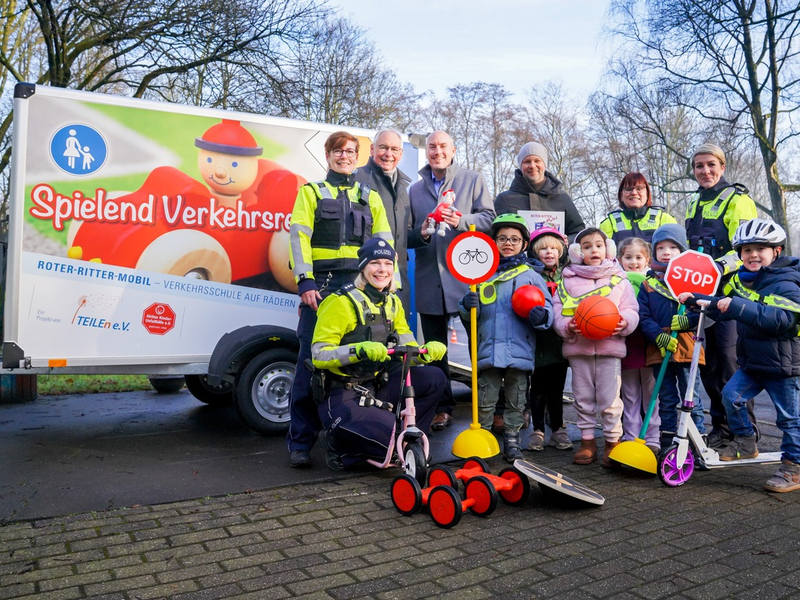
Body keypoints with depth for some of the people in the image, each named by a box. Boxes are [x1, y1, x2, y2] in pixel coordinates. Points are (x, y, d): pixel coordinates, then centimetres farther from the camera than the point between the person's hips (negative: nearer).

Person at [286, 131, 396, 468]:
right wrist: (304, 282, -11)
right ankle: (300, 441, 1)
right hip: (321, 284, -2)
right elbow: (299, 237, 3)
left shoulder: (370, 197, 21)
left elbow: (385, 243, 15)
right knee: (311, 359, -7)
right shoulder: (311, 192, 15)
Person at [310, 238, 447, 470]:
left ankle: (394, 435, 2)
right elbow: (319, 355, -19)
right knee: (397, 443, -27)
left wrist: (426, 351, -17)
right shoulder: (342, 302, -13)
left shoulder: (392, 303, 10)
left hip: (375, 389, 7)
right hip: (341, 396, -7)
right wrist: (359, 350, -35)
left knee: (435, 379, -7)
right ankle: (340, 443, 1)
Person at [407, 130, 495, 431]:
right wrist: (421, 234, -7)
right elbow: (406, 234, 15)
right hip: (429, 279, 4)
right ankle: (442, 408, 20)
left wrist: (462, 221, -17)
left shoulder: (473, 180, 9)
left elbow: (489, 217, 0)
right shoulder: (415, 189, 17)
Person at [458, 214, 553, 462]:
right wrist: (468, 305, -11)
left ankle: (512, 441, 25)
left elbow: (547, 309, 3)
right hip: (488, 350, 1)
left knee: (516, 402, 11)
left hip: (520, 351, 0)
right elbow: (471, 315, 12)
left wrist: (541, 315, -20)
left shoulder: (531, 276, 6)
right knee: (485, 401, 7)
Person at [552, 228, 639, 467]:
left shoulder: (619, 279, 8)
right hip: (578, 348, 1)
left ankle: (613, 441, 15)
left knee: (610, 398, 1)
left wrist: (625, 322, -15)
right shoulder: (569, 280, 8)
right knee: (583, 397, 9)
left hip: (610, 347, -1)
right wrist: (567, 326, -15)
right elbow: (557, 309, 3)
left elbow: (631, 310, 6)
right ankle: (587, 441, 21)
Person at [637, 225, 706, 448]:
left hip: (687, 348, -1)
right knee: (667, 401, 12)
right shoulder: (648, 285, 7)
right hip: (659, 350, 2)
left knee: (692, 399, 4)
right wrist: (660, 337, -15)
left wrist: (686, 321, -21)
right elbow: (643, 317, -2)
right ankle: (667, 444, 22)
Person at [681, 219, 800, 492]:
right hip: (751, 362, 6)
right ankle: (745, 442, 16)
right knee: (731, 395, -4)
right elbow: (722, 308, 16)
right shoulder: (740, 280, 5)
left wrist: (739, 306, -39)